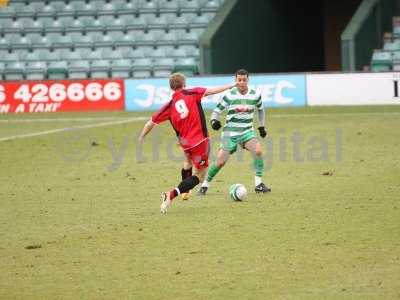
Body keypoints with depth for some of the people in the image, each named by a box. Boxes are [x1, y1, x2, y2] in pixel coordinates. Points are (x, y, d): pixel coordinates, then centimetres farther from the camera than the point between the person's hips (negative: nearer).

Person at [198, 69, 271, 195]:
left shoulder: (255, 95, 0)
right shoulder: (229, 95, -8)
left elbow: (260, 110, 21)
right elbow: (217, 110, -1)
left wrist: (262, 126, 21)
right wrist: (214, 120, -21)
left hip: (247, 131, 2)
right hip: (230, 132, -2)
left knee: (258, 150, -26)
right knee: (220, 161, -7)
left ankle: (258, 184, -17)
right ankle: (205, 185, 15)